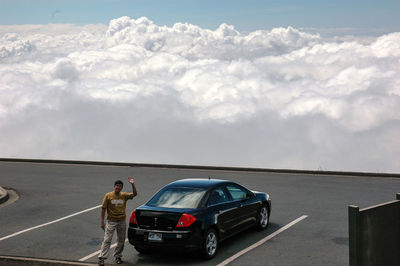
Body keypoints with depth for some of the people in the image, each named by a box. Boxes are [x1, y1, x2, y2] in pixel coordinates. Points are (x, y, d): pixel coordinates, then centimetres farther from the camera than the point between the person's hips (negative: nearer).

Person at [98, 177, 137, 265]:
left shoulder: (124, 195, 3)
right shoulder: (108, 195, -5)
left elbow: (134, 194, -7)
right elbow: (103, 208, -4)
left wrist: (133, 184, -21)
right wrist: (102, 221, -7)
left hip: (122, 221, 3)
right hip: (111, 221, -3)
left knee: (121, 240, 11)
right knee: (107, 240, -7)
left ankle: (117, 256, 26)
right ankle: (101, 258, -8)